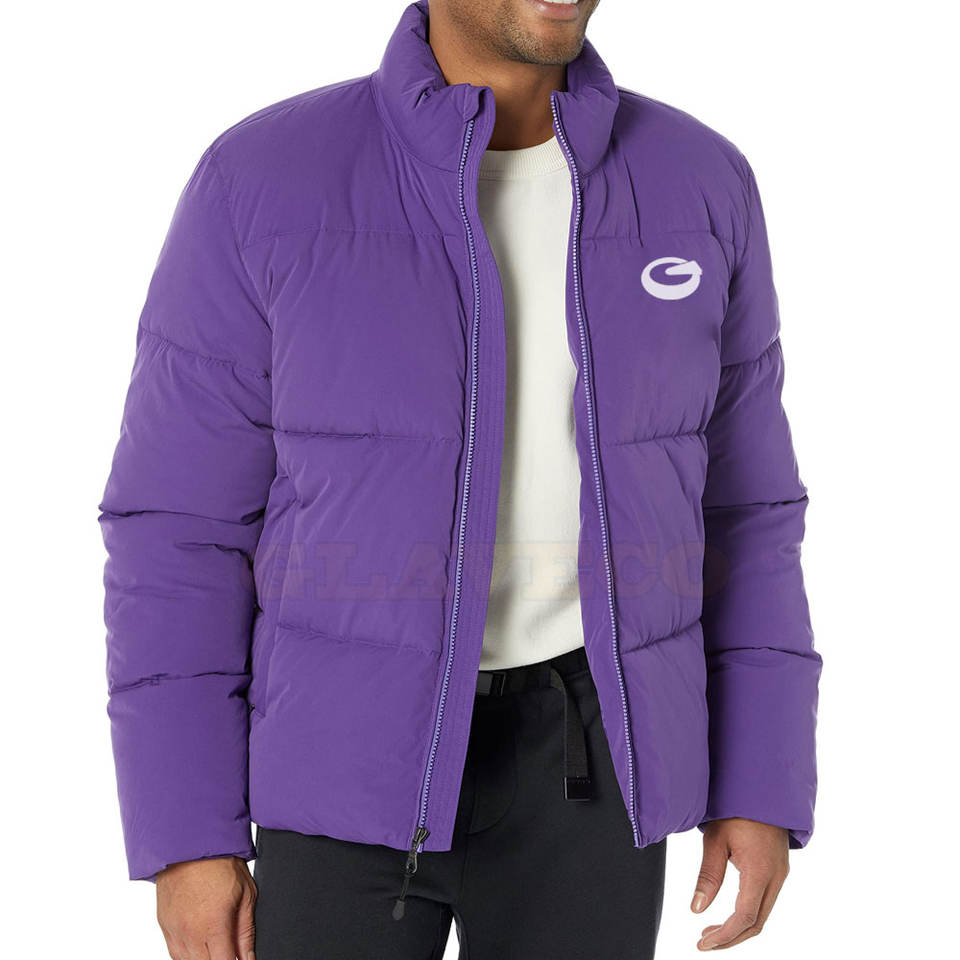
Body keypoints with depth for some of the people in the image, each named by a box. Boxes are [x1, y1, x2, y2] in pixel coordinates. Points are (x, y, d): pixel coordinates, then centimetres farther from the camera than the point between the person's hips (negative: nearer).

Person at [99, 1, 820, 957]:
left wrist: (766, 785, 5)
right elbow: (181, 528, -6)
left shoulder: (697, 187, -1)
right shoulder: (264, 185, -9)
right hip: (360, 761, -1)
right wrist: (186, 840, -8)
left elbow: (734, 504, 6)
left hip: (577, 763, 2)